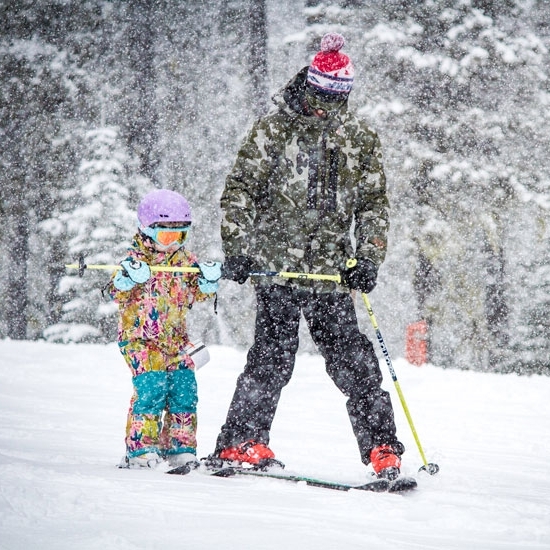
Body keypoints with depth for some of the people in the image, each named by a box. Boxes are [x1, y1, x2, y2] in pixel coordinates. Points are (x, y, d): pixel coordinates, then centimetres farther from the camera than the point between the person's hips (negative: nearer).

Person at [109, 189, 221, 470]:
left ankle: (180, 447, 9)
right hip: (141, 339, -5)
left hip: (176, 339, 5)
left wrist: (209, 279, -4)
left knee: (184, 390, -1)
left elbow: (198, 292, 16)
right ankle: (140, 447, -8)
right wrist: (128, 278, -33)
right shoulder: (136, 259, -4)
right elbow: (116, 292, -13)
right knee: (151, 389, -16)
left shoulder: (184, 260, 12)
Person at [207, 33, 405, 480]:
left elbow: (374, 204, 14)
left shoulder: (361, 140, 11)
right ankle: (240, 442, -2)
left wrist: (368, 259, 1)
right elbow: (239, 192, 2)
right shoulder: (273, 130, 2)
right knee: (274, 355, -10)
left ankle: (382, 448, 3)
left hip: (330, 272, 3)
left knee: (354, 360, -1)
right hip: (275, 263, -3)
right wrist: (237, 249, -8)